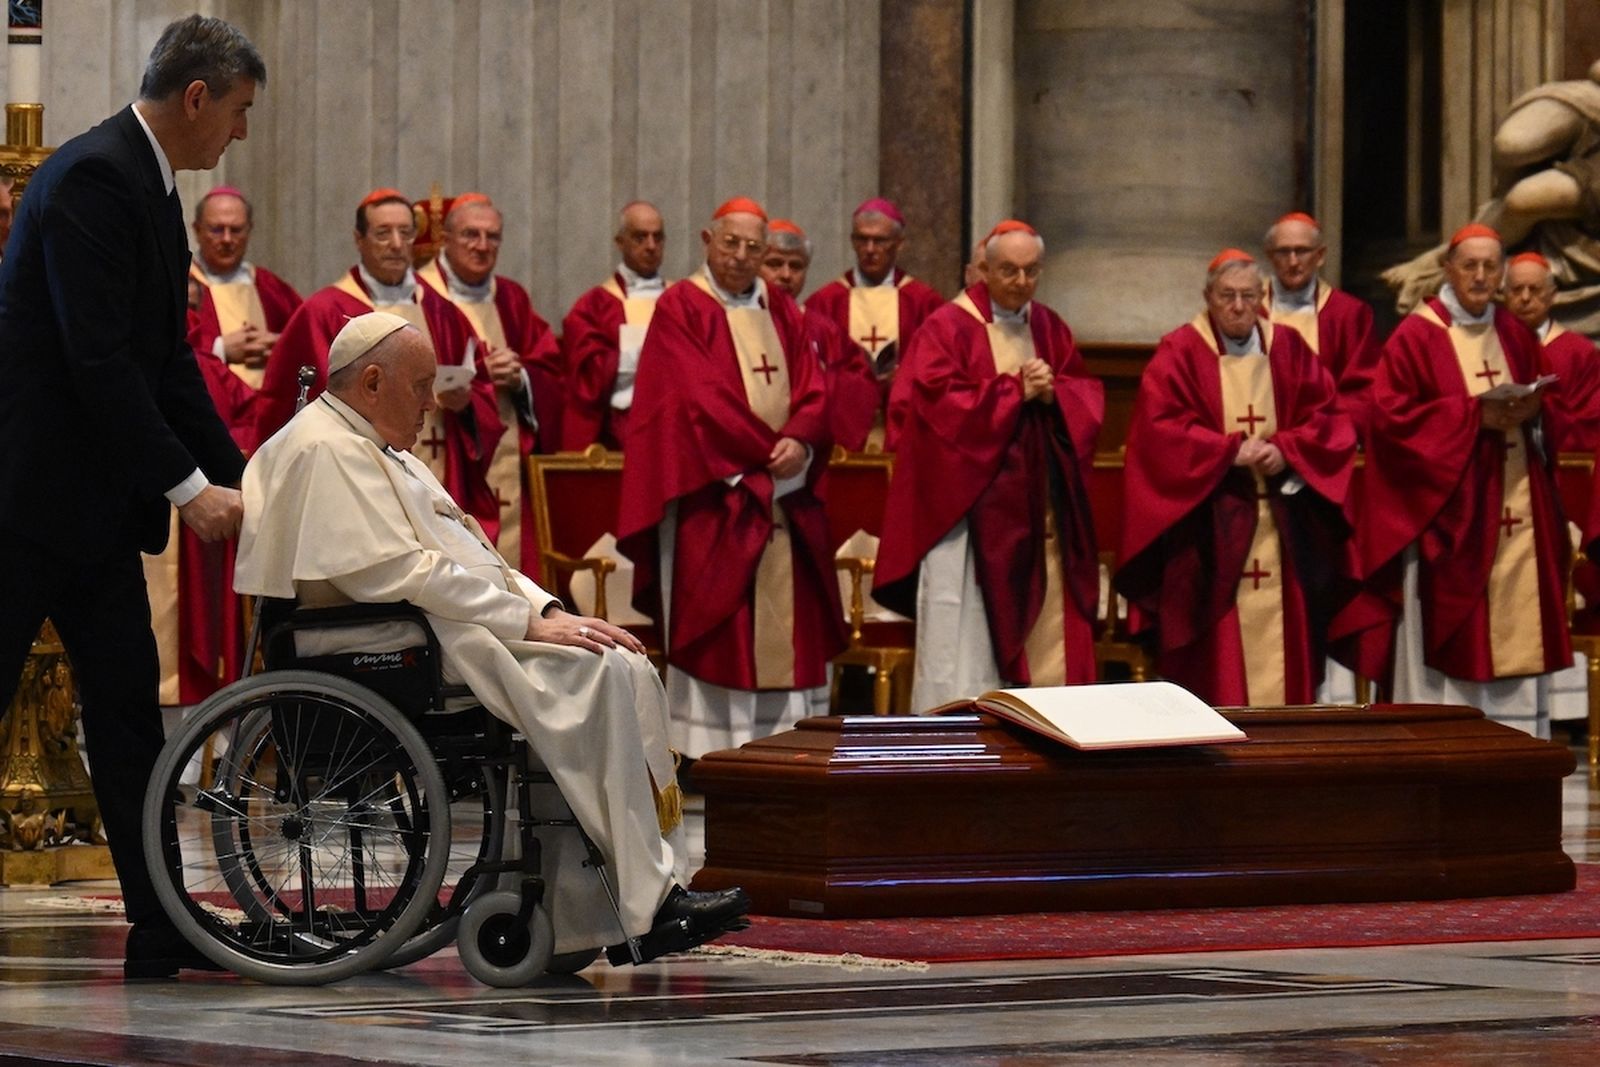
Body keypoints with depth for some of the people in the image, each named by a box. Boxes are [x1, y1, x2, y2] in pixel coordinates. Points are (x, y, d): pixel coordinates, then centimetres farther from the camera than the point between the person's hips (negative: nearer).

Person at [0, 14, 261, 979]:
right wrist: (189, 488, -20)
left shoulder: (150, 187, 14)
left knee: (128, 707, 8)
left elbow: (167, 358, 17)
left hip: (98, 504, 10)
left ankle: (162, 928, 9)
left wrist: (238, 476, 10)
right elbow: (99, 360, -23)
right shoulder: (92, 178, -17)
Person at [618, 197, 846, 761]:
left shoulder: (781, 311, 16)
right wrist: (767, 452, -13)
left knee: (787, 623, 2)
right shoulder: (681, 308, -1)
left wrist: (799, 442, -13)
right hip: (713, 491, -5)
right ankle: (708, 746, -8)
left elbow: (813, 390, 7)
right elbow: (697, 397, -10)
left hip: (785, 495, 5)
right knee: (715, 624, -8)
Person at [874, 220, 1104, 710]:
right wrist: (1015, 392, -13)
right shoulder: (947, 329, -5)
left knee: (1041, 635, 2)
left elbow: (1088, 397, 12)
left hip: (1038, 509, 5)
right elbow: (936, 403, -15)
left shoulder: (1050, 329, 14)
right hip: (970, 506, -5)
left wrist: (1052, 393, -10)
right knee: (966, 639, -8)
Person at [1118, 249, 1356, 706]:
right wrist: (1229, 450, -15)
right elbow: (1159, 428, -10)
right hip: (1210, 527, -4)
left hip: (1283, 524, 4)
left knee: (1280, 633, 2)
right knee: (1218, 645, -7)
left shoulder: (1288, 349, 10)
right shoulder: (1180, 352, -1)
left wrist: (1286, 449, -10)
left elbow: (1329, 418, 8)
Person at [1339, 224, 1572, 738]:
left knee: (1515, 627, 2)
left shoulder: (1516, 336, 14)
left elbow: (1545, 405, 20)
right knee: (1449, 630, -7)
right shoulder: (1416, 337, -3)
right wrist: (1475, 414, -16)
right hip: (1447, 507, -5)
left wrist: (1530, 410, -5)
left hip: (1515, 504, 5)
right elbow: (1392, 414, -10)